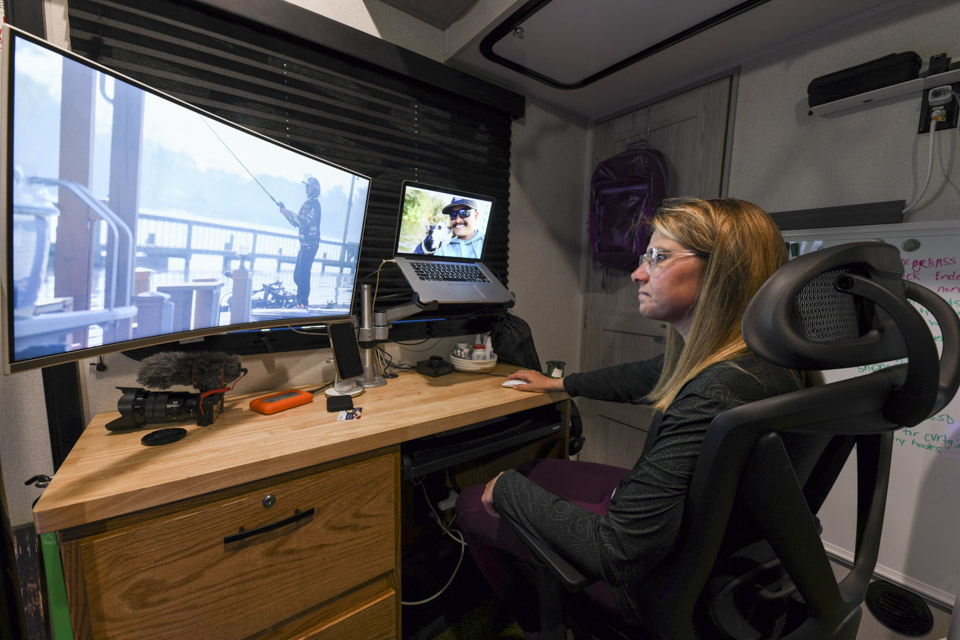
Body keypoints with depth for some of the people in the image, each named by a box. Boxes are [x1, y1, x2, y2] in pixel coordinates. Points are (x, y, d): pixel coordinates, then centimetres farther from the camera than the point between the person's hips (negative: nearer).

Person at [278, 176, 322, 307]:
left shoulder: (314, 204, -7)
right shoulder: (306, 204, 20)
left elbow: (306, 221, -20)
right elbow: (297, 223, 23)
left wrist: (291, 213, -17)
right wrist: (287, 213, 10)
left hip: (310, 244, -9)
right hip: (304, 243, 9)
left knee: (303, 273, -11)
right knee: (297, 275, 10)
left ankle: (303, 302, -7)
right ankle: (301, 299, 18)